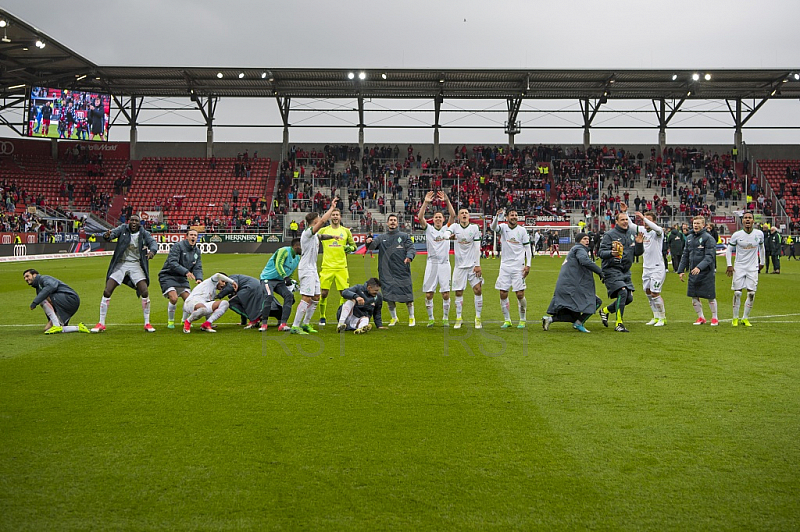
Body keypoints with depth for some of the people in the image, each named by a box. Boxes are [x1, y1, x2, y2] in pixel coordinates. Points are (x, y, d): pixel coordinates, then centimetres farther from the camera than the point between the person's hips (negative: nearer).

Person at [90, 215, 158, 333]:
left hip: (136, 265, 0)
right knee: (107, 292, -7)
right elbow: (113, 233, -16)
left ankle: (147, 323, 3)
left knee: (145, 293, -13)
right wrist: (107, 236, -41)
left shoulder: (144, 233, 0)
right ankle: (101, 324, 5)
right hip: (120, 264, 0)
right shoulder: (123, 229, -1)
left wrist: (152, 251, -38)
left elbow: (153, 242, -14)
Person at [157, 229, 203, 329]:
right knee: (173, 298, -22)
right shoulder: (178, 246, -15)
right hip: (168, 276, -6)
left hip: (182, 278, 6)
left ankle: (185, 320, 22)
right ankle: (170, 321, 2)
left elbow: (198, 268, 4)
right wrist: (186, 272, -37)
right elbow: (172, 262, -26)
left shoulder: (197, 251, 7)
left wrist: (199, 278, -17)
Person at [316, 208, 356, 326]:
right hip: (327, 267, -1)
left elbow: (353, 245, 17)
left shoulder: (346, 231, 9)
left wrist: (350, 248, -4)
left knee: (344, 293, -1)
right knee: (323, 293, -3)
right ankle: (322, 318, 14)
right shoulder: (323, 230, 6)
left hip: (341, 267, 1)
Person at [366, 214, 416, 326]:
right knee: (389, 297, 1)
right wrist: (369, 242, -24)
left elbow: (411, 248, 0)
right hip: (387, 272, 2)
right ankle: (393, 318, 21)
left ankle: (411, 317, 19)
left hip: (402, 271, -1)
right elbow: (373, 245, 0)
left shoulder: (404, 236, 10)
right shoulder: (381, 238, 14)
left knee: (407, 296, -1)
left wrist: (409, 256, -22)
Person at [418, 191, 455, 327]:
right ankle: (430, 318, 13)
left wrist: (447, 201, -16)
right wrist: (426, 202, -17)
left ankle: (445, 318, 13)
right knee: (428, 294, 0)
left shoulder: (447, 228, 10)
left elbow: (453, 215, -5)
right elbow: (420, 217, -7)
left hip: (444, 263, 0)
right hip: (431, 263, 0)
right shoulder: (428, 229, 8)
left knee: (446, 294, -1)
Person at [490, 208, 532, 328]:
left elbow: (527, 248, 5)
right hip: (505, 266, 1)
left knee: (520, 295, -4)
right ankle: (507, 320, 14)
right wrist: (497, 217, -38)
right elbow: (493, 227, -18)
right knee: (503, 294, 0)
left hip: (518, 267, -1)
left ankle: (522, 320, 11)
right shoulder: (503, 227, 3)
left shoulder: (522, 230, 3)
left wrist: (528, 265, -3)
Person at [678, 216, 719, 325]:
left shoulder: (708, 238, -8)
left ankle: (714, 318, 19)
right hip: (693, 273, 6)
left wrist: (699, 267, -27)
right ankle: (701, 317, 24)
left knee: (710, 297, 3)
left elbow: (710, 256, -15)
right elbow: (685, 255, 16)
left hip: (706, 273, -6)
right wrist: (681, 270, 10)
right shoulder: (689, 238, 11)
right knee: (694, 297, 8)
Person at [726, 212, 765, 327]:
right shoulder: (737, 235, -8)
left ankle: (745, 318, 13)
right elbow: (729, 249, 2)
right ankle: (735, 318, 13)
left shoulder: (759, 234, -2)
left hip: (753, 268, 2)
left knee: (751, 294, -1)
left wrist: (762, 262, 20)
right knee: (737, 293, -1)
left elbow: (761, 247, 16)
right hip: (739, 268, -2)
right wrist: (729, 265, -4)